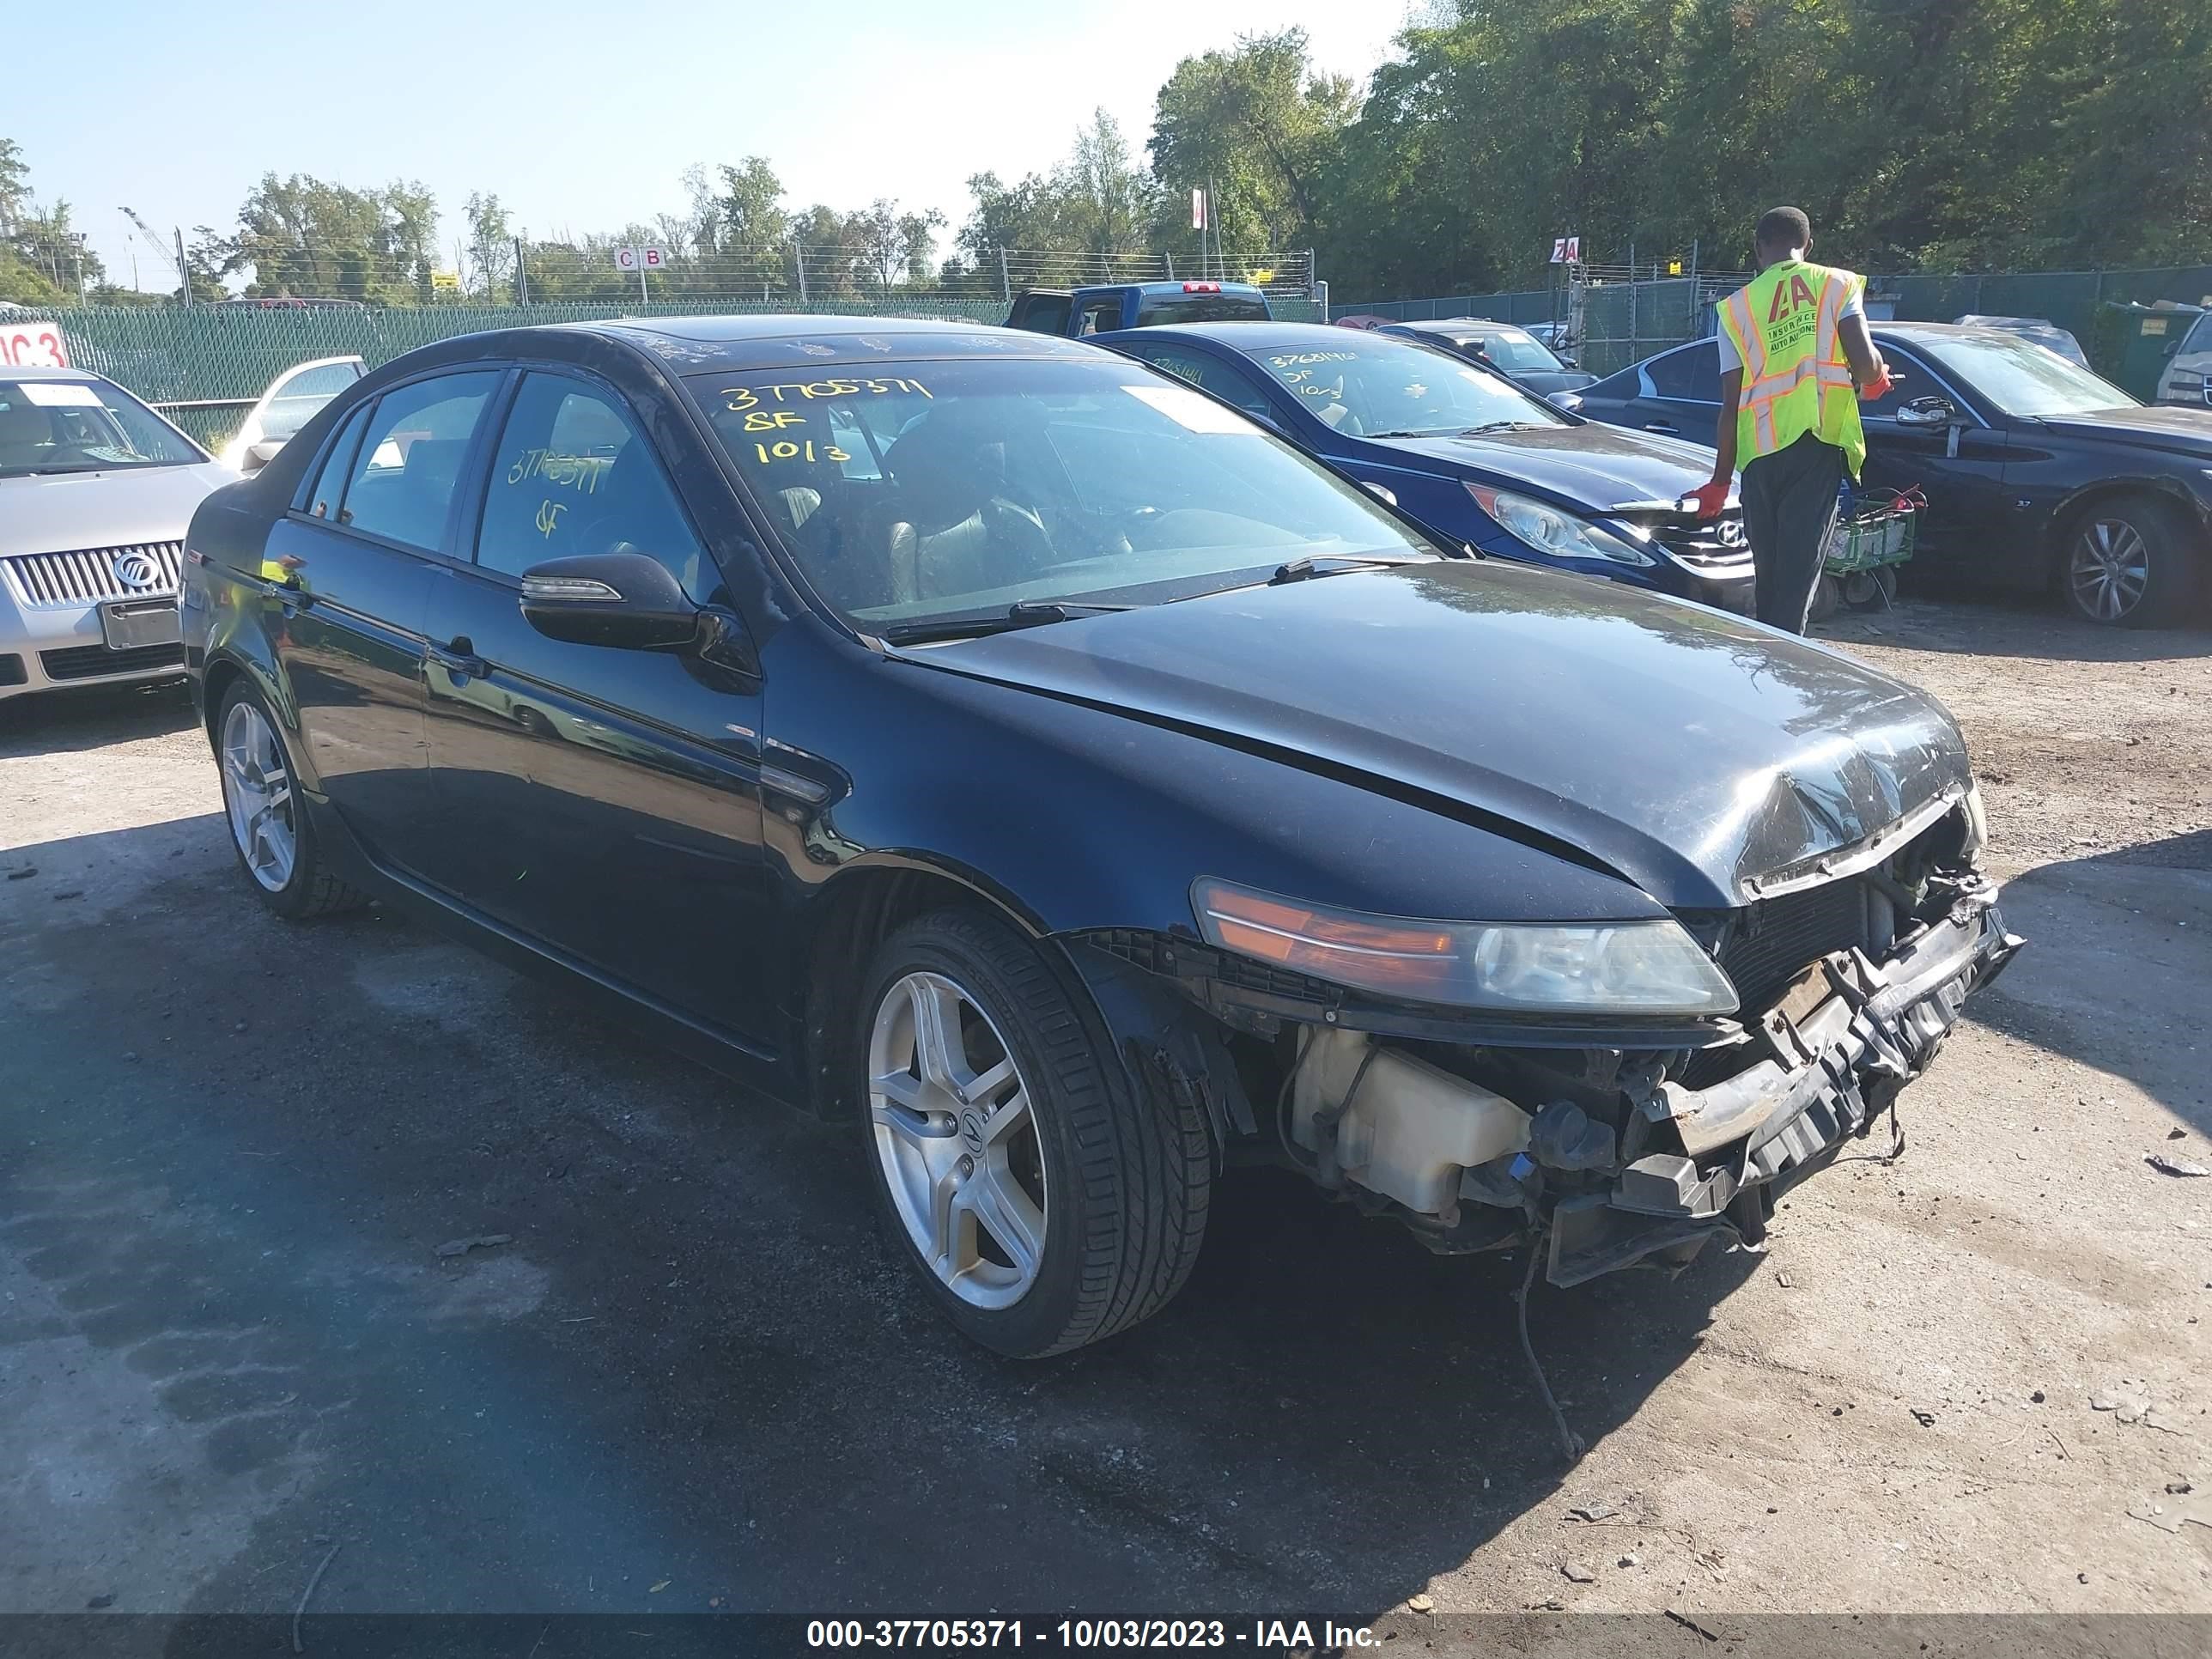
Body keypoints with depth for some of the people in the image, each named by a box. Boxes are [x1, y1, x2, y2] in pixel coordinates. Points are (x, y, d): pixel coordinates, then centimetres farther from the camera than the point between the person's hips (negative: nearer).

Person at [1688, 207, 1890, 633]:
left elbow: (1731, 403, 10)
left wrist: (1720, 481, 16)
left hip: (1759, 450, 2)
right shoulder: (1837, 285, 8)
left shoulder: (1736, 306, 12)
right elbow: (1865, 364, -5)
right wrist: (1876, 380, 20)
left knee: (1768, 570, 14)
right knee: (1799, 566, -5)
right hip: (1819, 442, -2)